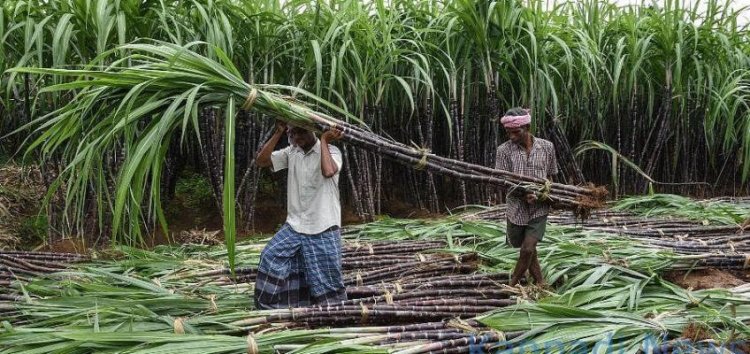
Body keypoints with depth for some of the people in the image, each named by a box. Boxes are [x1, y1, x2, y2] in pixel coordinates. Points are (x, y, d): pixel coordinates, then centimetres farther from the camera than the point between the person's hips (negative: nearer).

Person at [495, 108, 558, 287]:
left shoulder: (546, 147, -2)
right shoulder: (504, 150, -7)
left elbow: (550, 176, 10)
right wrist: (523, 194, -23)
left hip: (539, 208, -1)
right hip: (516, 208, 1)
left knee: (528, 248, -9)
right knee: (525, 248, 13)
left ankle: (512, 284, 12)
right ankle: (539, 283, 32)